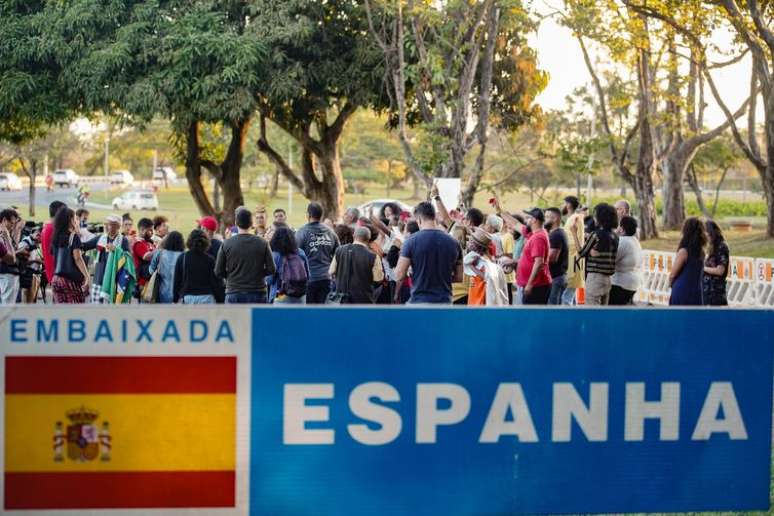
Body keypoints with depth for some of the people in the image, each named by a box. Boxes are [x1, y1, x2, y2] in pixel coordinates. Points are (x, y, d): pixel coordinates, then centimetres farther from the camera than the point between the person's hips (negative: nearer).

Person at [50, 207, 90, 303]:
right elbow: (77, 258, -13)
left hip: (56, 278, 6)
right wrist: (86, 276, -15)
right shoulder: (73, 236, -6)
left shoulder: (56, 237, 11)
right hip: (71, 279, -6)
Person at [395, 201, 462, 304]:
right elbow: (459, 277, 10)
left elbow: (399, 276, -8)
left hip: (419, 303, -3)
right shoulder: (453, 242, 4)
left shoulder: (412, 241, -7)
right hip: (444, 303, 3)